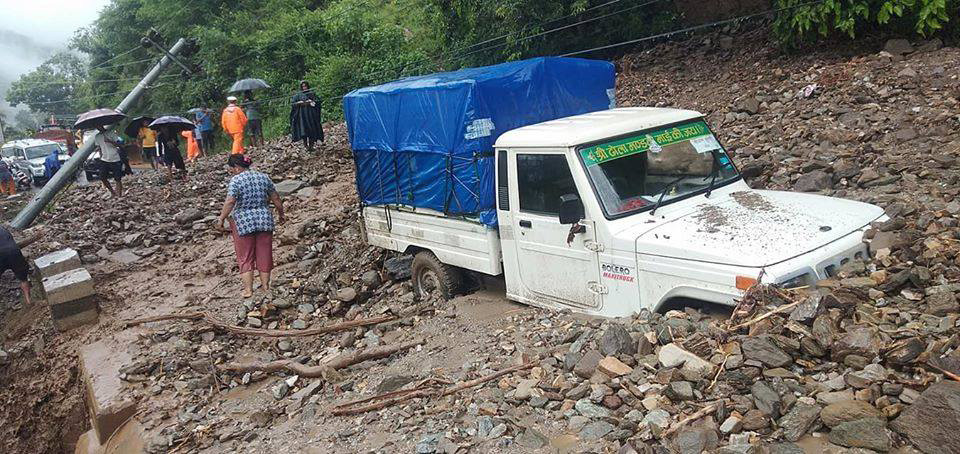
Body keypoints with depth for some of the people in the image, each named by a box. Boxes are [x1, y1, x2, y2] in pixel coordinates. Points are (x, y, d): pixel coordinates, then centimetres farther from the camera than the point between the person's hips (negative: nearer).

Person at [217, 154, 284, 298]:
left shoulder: (236, 180, -9)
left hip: (243, 222, -4)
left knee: (245, 258, 6)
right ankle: (265, 286, 18)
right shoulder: (263, 177, 5)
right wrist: (281, 214, 20)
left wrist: (221, 219, -10)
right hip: (264, 221, 4)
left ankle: (248, 290, 4)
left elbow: (230, 202, -19)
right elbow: (276, 198, 8)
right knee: (264, 255, 12)